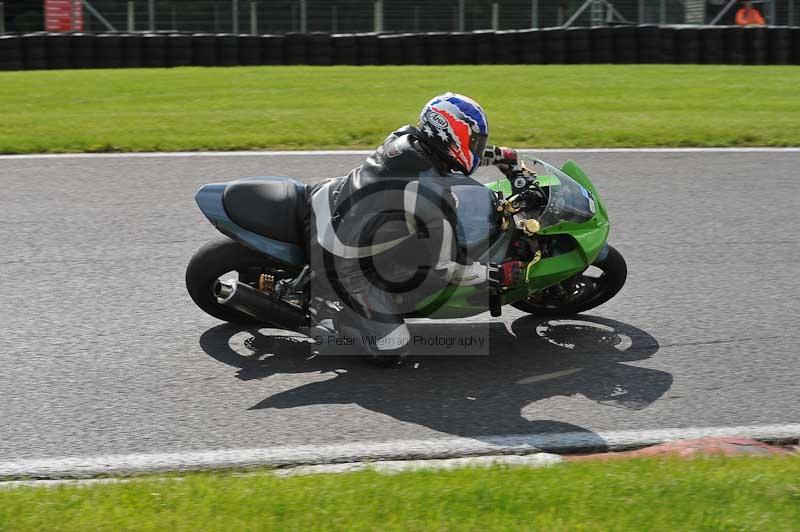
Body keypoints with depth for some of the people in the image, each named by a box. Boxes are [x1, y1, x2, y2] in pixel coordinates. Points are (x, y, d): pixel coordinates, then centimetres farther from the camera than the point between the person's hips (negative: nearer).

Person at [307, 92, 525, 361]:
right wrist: (496, 275, 0)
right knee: (390, 348, -4)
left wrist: (496, 154, 24)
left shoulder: (405, 137, -4)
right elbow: (443, 266, -12)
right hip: (344, 262, -7)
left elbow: (444, 148, 21)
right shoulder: (440, 200, -24)